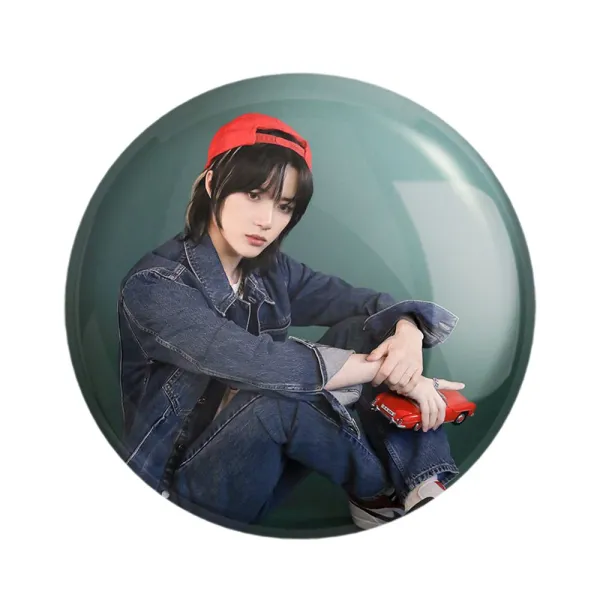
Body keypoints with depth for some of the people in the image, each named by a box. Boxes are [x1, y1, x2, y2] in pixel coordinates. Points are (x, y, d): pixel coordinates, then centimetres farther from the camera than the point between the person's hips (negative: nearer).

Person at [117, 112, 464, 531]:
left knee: (362, 333, -11)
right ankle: (379, 493, -7)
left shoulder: (272, 271, -2)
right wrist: (388, 370, -30)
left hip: (272, 458, 6)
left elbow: (367, 301, -3)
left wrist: (407, 332, -26)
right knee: (278, 394, -36)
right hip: (186, 485, -5)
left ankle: (426, 488, -21)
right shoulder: (153, 287, -22)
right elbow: (256, 363, -35)